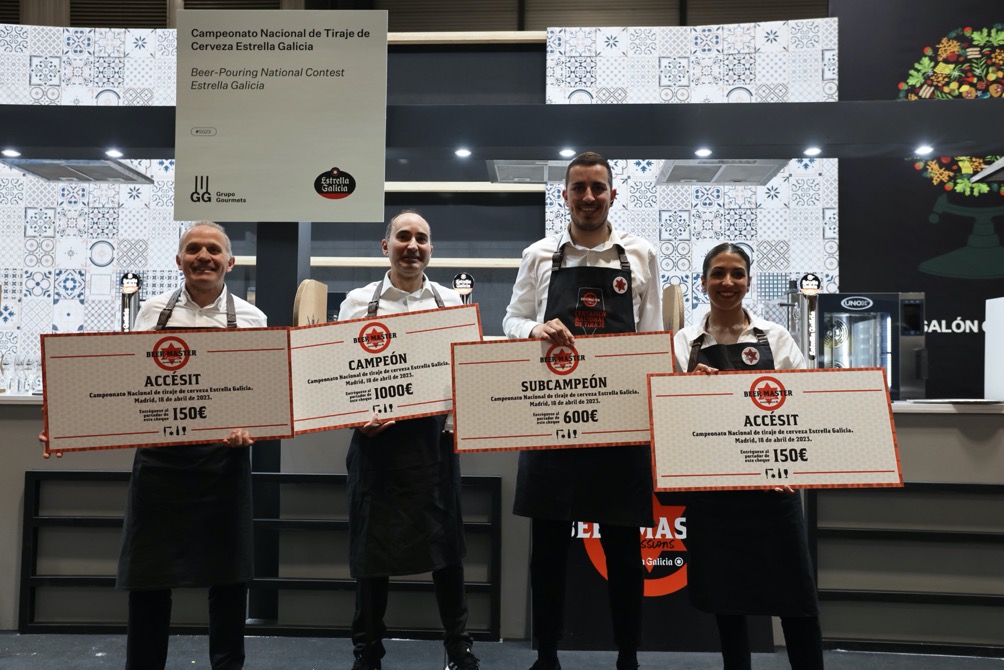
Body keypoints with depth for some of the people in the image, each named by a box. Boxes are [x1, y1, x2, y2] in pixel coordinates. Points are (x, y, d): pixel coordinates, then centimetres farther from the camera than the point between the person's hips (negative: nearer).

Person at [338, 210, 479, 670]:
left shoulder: (450, 301, 8)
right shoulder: (359, 301, 5)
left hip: (433, 436, 1)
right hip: (376, 436, -1)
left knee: (444, 542, 8)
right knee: (372, 545, 7)